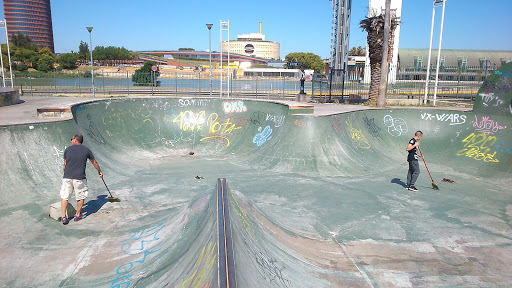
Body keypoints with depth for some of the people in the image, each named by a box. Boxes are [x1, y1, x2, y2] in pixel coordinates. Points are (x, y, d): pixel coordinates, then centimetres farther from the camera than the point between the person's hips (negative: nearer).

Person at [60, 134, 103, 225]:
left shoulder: (68, 149, 8)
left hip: (67, 177, 2)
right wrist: (99, 171, 34)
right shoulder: (86, 150, 6)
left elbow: (65, 165, 15)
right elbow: (94, 163, 18)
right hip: (79, 178, -1)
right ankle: (78, 215, 24)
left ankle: (63, 217, 11)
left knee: (64, 197, 11)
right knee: (81, 197, 14)